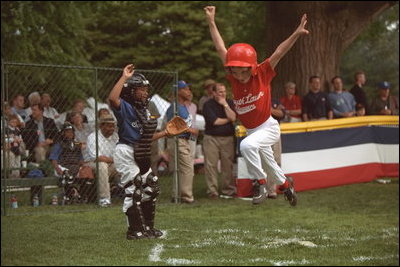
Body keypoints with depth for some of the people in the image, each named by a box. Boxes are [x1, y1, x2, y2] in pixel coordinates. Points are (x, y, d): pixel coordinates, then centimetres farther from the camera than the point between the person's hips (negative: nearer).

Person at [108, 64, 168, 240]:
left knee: (151, 189, 14)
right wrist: (124, 78, -29)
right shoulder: (125, 107, -10)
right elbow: (112, 98, -34)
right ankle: (134, 230, -2)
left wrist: (165, 133, 17)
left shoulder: (144, 111, 16)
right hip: (126, 152, -10)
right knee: (134, 191, -9)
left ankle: (148, 227, 26)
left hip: (141, 155, 10)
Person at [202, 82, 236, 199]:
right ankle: (212, 191, -1)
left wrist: (225, 105, -7)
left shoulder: (229, 103, 10)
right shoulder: (208, 105, 0)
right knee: (211, 165, -5)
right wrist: (227, 120, 1)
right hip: (211, 138, -3)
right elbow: (214, 121, -10)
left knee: (228, 165, 2)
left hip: (228, 138, 3)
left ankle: (229, 190, 10)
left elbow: (233, 118, -5)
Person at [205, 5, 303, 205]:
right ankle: (285, 183, 48)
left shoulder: (262, 75, -17)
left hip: (268, 127, -6)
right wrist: (211, 22, -6)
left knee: (247, 145, -33)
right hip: (251, 131, 6)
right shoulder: (234, 78, -7)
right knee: (268, 163, 22)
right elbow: (221, 49, -5)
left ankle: (260, 182, -19)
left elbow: (279, 53, -24)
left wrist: (296, 34, -35)